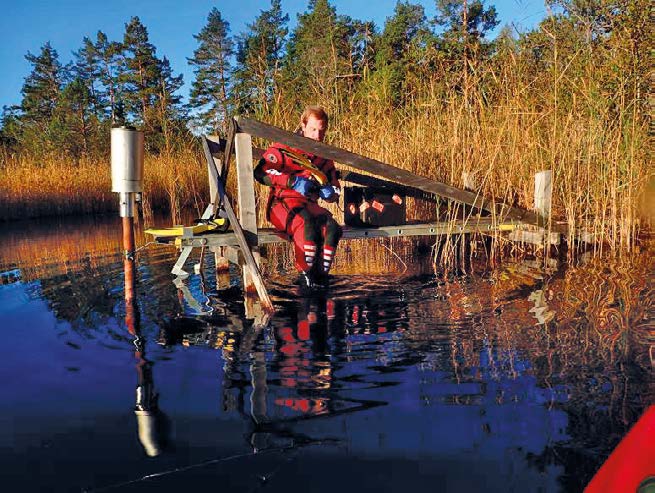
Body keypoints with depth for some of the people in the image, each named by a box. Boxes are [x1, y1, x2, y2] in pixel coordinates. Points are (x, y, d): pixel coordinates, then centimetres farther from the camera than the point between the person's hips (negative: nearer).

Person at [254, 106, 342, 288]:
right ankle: (305, 272, -22)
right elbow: (261, 172, -10)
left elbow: (335, 192, 26)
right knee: (306, 223, -38)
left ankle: (320, 273, -16)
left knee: (332, 226, -28)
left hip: (310, 205, 5)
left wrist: (329, 191, -1)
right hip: (282, 203, -5)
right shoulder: (285, 147, 2)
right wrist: (293, 181, -17)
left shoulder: (324, 158, 20)